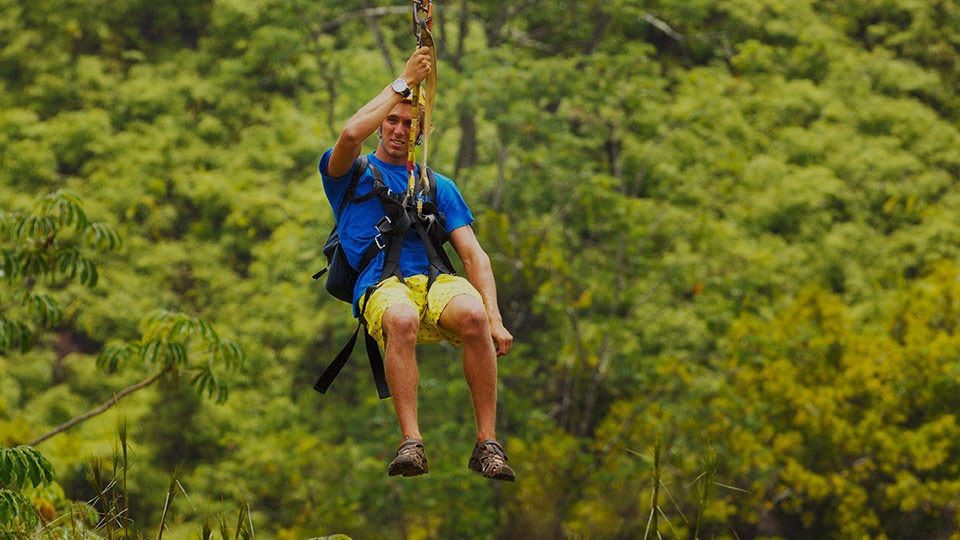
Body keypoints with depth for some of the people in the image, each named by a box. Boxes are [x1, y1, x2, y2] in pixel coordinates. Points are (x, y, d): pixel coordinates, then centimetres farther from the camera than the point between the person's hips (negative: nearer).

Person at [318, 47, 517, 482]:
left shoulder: (439, 187, 27)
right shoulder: (351, 175, 20)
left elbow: (473, 254, 16)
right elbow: (352, 133, -6)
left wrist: (495, 319, 0)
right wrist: (404, 82, 1)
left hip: (437, 282, 2)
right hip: (381, 287, -2)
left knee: (473, 314, -35)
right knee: (402, 319, -41)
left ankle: (487, 444, -32)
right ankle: (411, 444, -45)